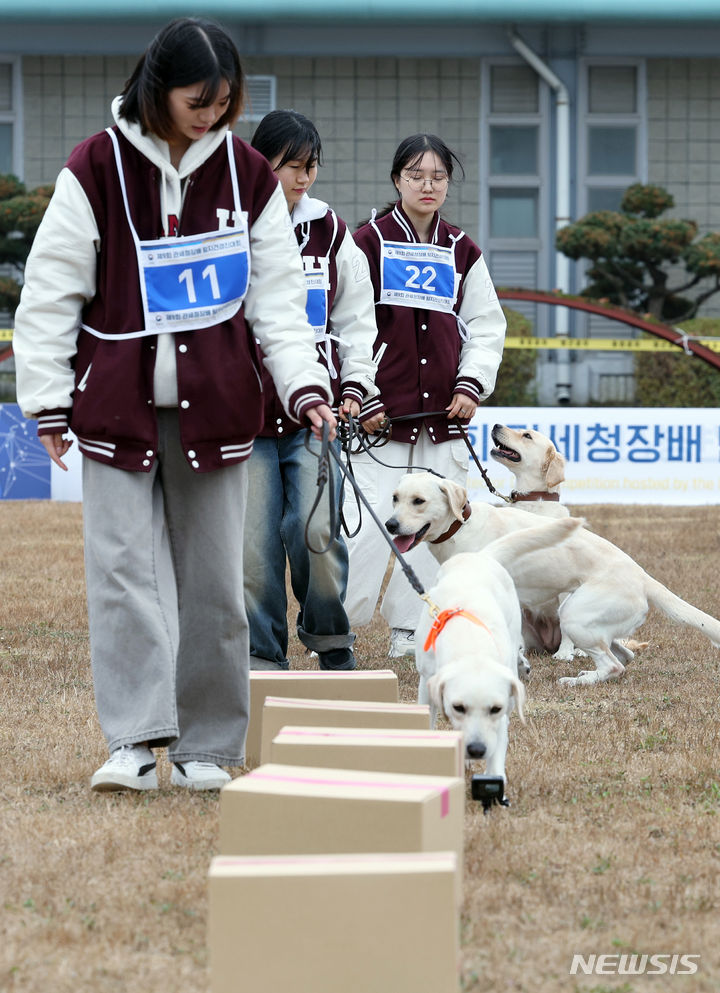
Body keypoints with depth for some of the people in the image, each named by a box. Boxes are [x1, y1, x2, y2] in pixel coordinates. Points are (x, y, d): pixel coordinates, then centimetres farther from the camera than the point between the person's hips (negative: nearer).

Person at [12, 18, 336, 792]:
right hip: (119, 404, -2)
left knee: (213, 576, 5)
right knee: (124, 568, -8)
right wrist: (47, 400, -5)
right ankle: (135, 742, -10)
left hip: (213, 406, 2)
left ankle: (207, 747, 13)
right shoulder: (97, 170, -5)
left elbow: (277, 294, 7)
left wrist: (303, 384, -6)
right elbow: (51, 291, -2)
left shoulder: (248, 176, 4)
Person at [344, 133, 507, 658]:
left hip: (443, 414, 4)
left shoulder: (462, 253, 12)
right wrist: (361, 396, -8)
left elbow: (487, 327, 15)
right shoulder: (370, 242, 1)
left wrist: (472, 385, 0)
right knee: (368, 521, -10)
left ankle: (412, 628, 12)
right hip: (380, 414, -4)